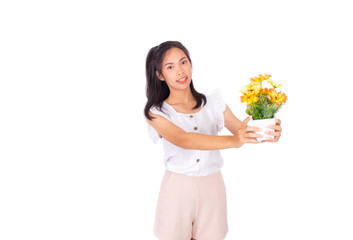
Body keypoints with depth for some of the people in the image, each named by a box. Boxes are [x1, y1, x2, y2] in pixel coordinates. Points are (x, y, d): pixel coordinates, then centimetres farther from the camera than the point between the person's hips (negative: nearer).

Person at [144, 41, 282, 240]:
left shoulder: (213, 102, 2)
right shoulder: (156, 112, -6)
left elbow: (242, 130, -7)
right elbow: (183, 140, -24)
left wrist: (268, 133, -30)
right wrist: (232, 141, -37)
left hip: (212, 187, 2)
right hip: (178, 188, -2)